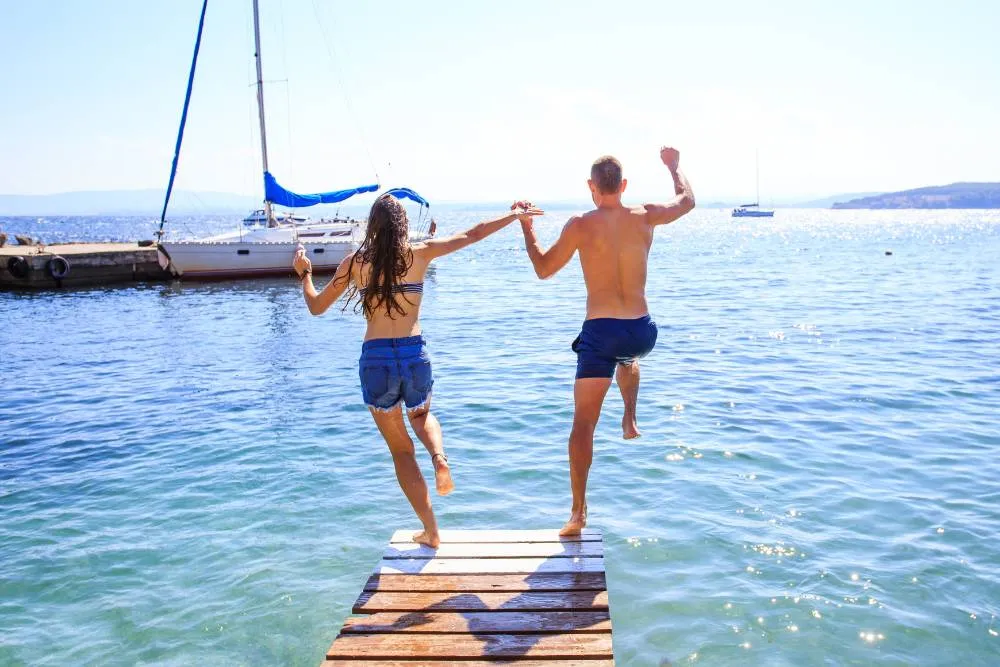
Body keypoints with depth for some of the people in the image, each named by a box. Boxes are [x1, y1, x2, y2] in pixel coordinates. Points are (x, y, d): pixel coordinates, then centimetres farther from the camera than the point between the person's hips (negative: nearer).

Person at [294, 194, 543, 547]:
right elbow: (473, 234, 10)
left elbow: (316, 306, 10)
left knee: (401, 449, 15)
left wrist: (304, 273, 28)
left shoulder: (355, 262, 2)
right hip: (414, 355, 1)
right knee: (422, 416, 33)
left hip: (375, 359, -1)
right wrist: (515, 215, 22)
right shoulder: (420, 253, 2)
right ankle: (438, 457, 0)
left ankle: (431, 531, 15)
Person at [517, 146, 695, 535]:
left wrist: (526, 226, 16)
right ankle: (630, 421, 38)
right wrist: (674, 166, 39)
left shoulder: (580, 226, -6)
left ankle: (578, 512, -2)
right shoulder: (645, 217, 3)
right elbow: (687, 200, 22)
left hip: (600, 331, -4)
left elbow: (543, 269, 4)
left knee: (583, 423, 0)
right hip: (641, 330, 4)